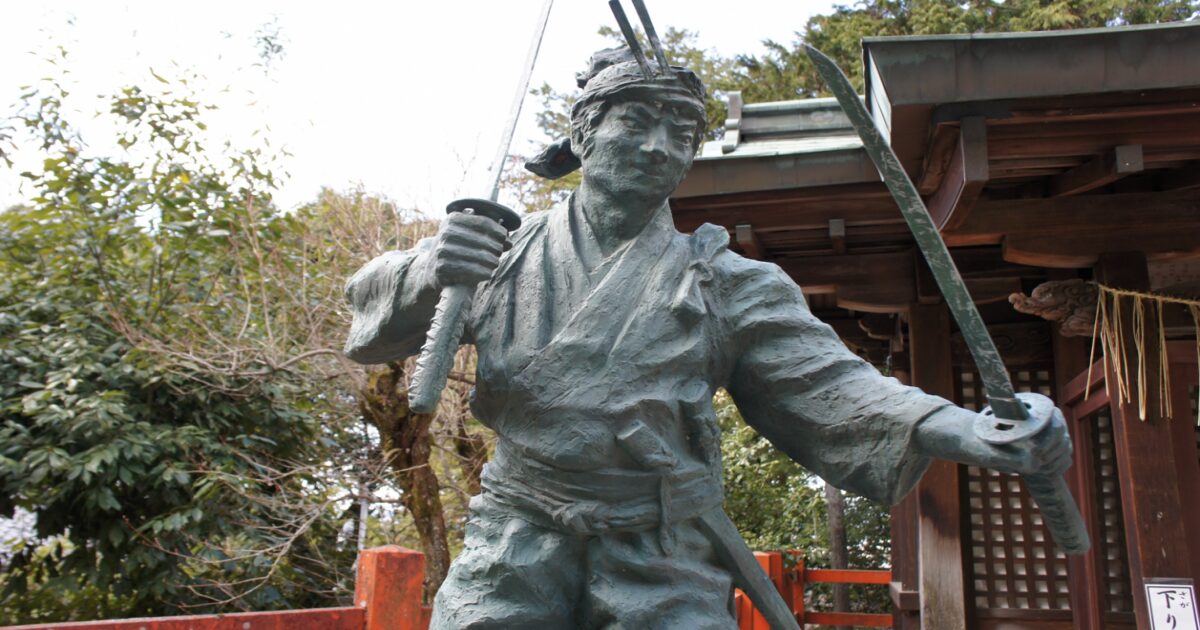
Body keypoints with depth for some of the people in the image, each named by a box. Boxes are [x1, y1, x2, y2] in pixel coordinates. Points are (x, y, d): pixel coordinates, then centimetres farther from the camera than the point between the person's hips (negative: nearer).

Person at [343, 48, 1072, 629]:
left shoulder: (725, 282, 6)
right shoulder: (507, 251, 8)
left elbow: (826, 385, -5)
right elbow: (370, 313, 6)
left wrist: (947, 426, -24)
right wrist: (424, 272, -18)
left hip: (663, 569, 0)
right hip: (518, 542, 1)